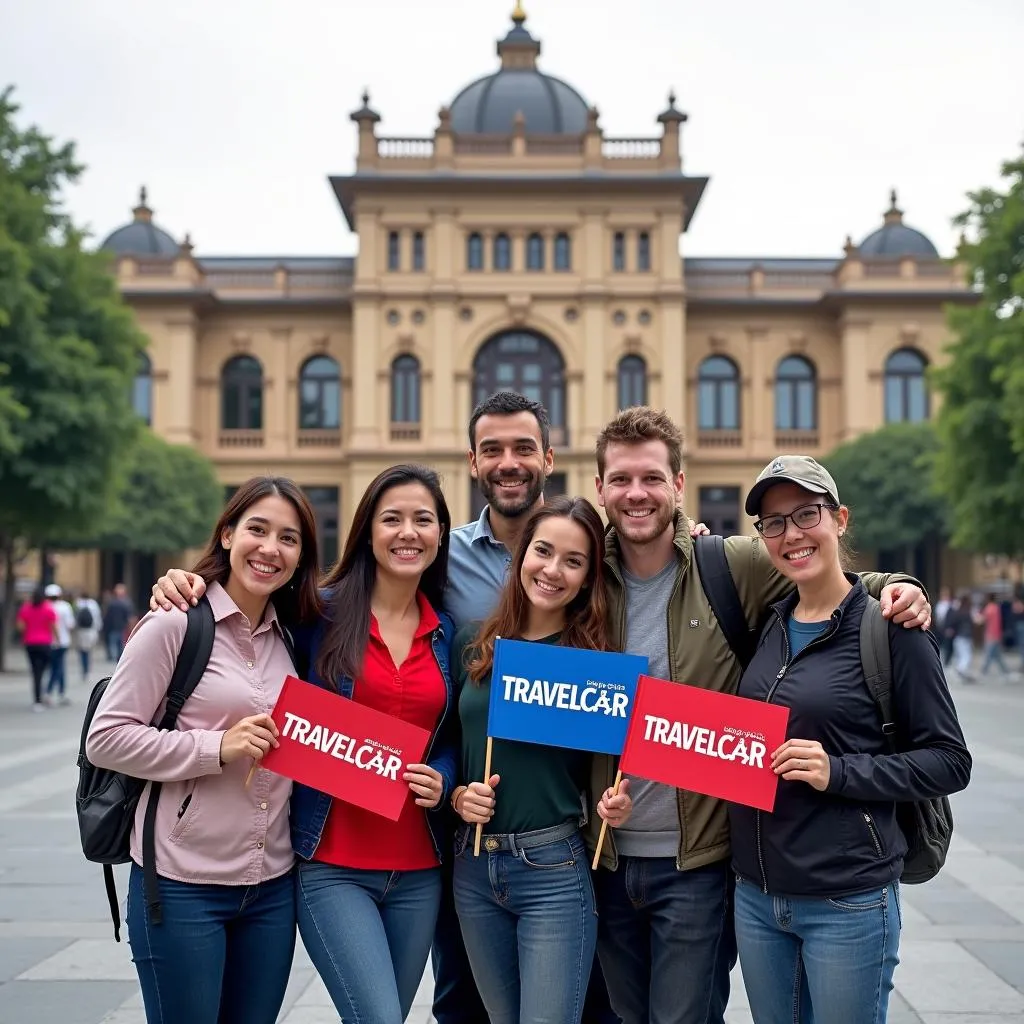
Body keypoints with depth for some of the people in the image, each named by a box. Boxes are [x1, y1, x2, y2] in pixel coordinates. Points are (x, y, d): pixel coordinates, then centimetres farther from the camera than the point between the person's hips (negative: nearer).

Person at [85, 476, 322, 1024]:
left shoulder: (289, 637, 10)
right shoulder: (176, 625, -9)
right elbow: (105, 738, -11)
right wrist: (216, 748, -19)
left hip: (272, 887, 6)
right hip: (182, 886, -6)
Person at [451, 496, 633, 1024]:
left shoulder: (597, 657, -5)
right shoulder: (472, 643, 3)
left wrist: (617, 799, -18)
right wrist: (457, 795, -7)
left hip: (554, 867, -4)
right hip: (472, 866, 4)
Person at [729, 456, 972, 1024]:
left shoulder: (889, 626, -8)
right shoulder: (769, 623, 7)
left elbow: (949, 762, -7)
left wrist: (838, 772, -22)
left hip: (847, 903, -5)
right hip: (756, 894, 5)